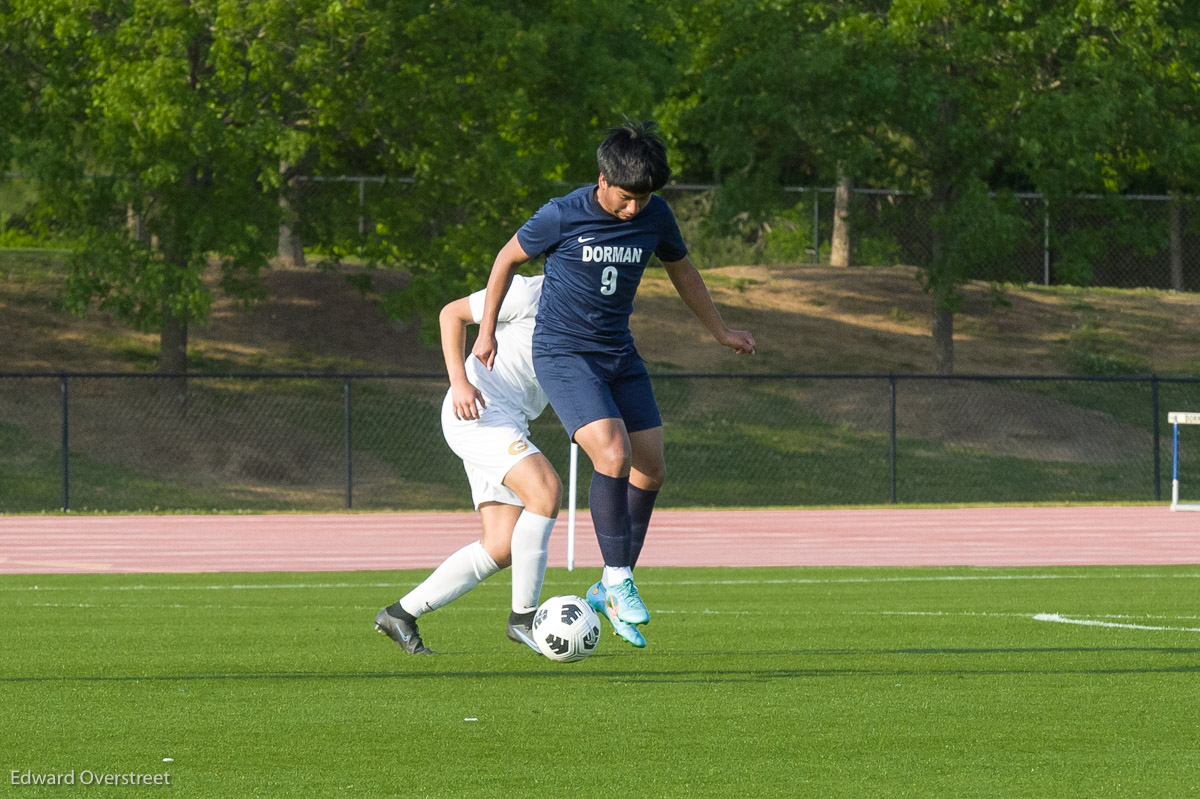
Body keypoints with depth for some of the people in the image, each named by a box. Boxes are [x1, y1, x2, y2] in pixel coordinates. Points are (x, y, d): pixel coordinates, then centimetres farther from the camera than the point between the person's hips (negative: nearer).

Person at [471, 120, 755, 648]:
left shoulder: (655, 215, -3)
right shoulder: (562, 217, -17)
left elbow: (681, 271, 15)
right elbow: (508, 258, -1)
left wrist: (720, 333, 24)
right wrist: (487, 331, 4)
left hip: (619, 353, 6)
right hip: (563, 354, -6)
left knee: (651, 470, 2)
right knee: (612, 454, -24)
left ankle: (610, 590, 15)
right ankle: (618, 578, -11)